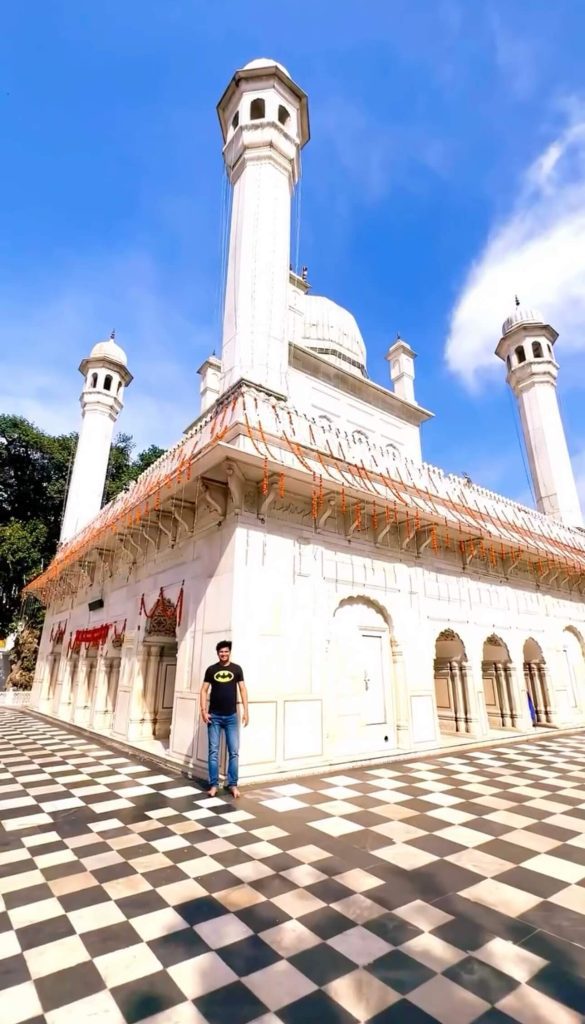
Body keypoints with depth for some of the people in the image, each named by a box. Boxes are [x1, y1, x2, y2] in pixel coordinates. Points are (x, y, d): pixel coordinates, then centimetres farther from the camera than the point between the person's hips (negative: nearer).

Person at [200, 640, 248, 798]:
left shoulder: (237, 669, 1)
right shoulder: (211, 669, 1)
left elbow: (242, 690, 3)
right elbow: (204, 690, 3)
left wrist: (245, 710, -3)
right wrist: (203, 710, -7)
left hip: (231, 716, 0)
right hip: (214, 716, 0)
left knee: (234, 751, 3)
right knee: (213, 751, 4)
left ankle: (232, 784, 14)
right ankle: (214, 784, 16)